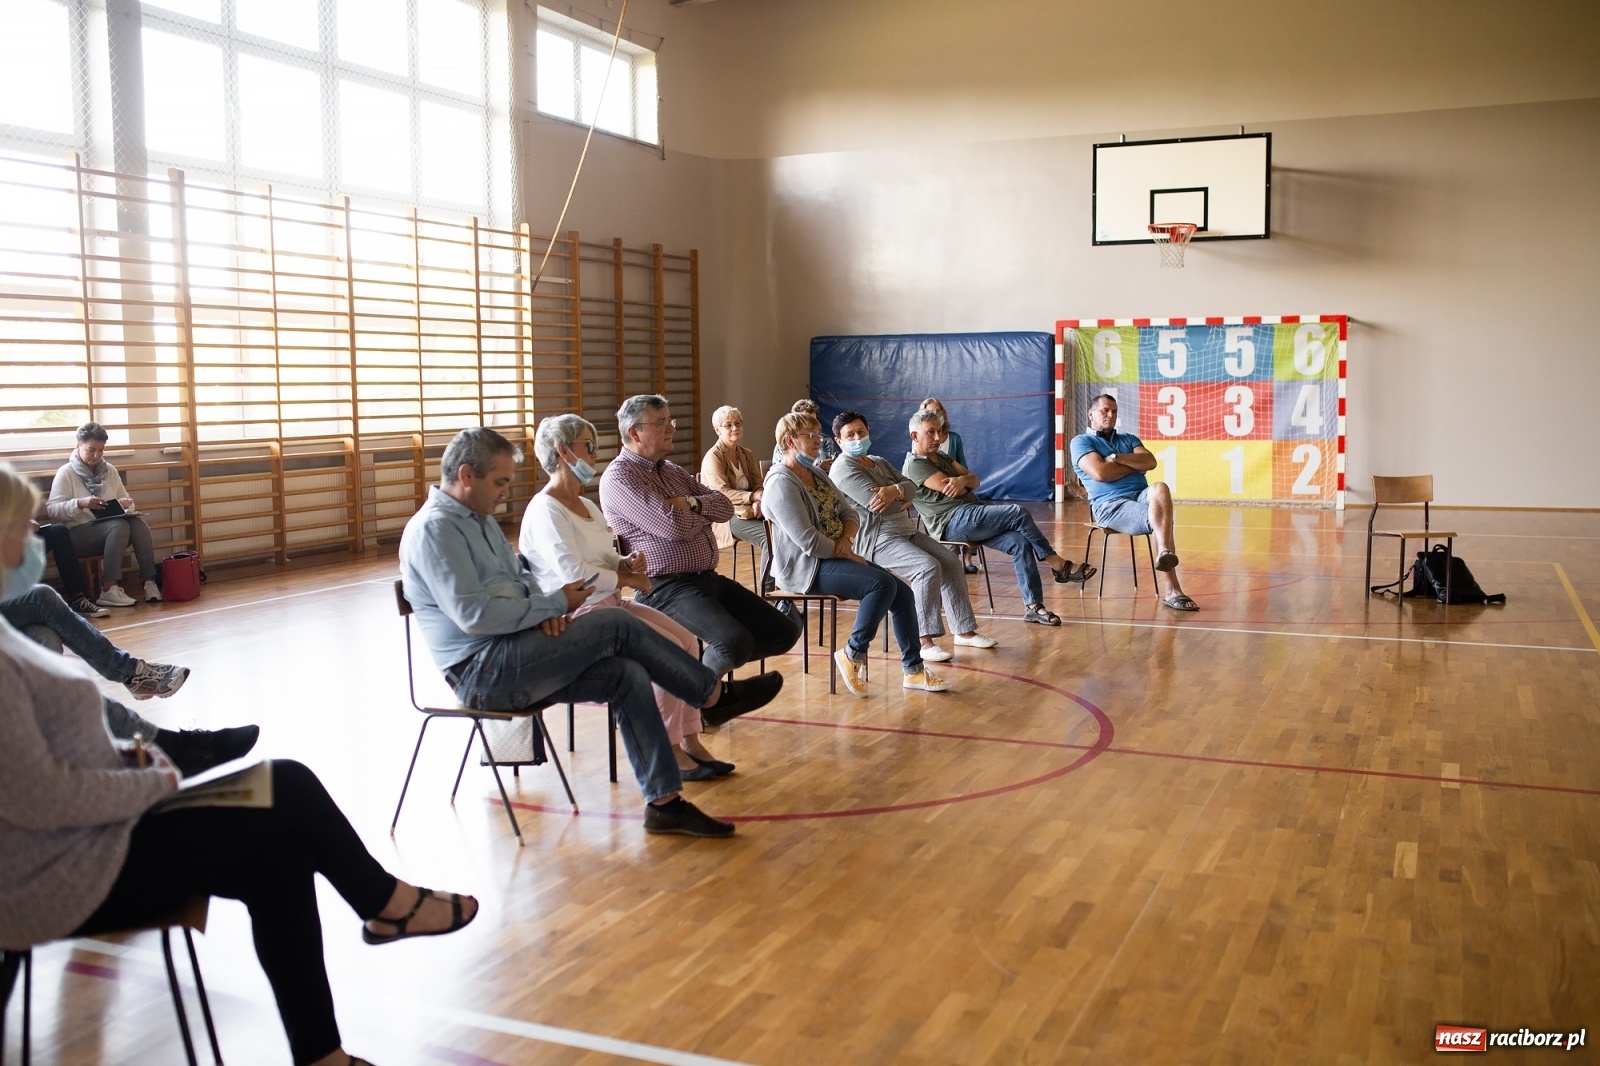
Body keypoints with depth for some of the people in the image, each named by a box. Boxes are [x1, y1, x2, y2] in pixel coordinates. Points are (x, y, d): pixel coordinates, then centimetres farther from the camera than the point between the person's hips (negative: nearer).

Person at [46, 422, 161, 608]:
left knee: (138, 523, -27)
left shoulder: (109, 470, 15)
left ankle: (149, 582, -33)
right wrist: (80, 503, -27)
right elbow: (51, 510, -10)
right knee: (119, 526, -34)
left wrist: (126, 504, -4)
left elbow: (126, 499, 22)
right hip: (79, 532, -5)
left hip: (109, 527, 5)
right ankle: (109, 590, -40)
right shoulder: (66, 473, -1)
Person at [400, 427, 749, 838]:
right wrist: (555, 603, -14)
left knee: (627, 675, -11)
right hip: (481, 673, -9)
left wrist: (545, 606, -1)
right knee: (616, 625, -18)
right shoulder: (434, 529, -14)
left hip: (509, 662, 9)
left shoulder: (479, 518, 17)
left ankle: (664, 802, -8)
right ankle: (714, 695, -2)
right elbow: (473, 615, -23)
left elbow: (518, 579, 23)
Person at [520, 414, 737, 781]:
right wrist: (627, 579, -11)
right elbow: (575, 575, -22)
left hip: (611, 603, 9)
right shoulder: (545, 510, -12)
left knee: (686, 641, -7)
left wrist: (626, 562, 0)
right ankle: (669, 751, -11)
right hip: (579, 614, -9)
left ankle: (689, 741, -3)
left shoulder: (586, 505, 18)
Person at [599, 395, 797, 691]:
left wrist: (692, 503, -10)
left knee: (784, 633, 3)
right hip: (667, 587, -9)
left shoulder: (671, 470, 19)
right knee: (736, 642, -30)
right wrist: (705, 512, 1)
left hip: (708, 578, 9)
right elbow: (675, 527, -20)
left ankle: (702, 665, 14)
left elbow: (725, 507, 10)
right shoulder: (619, 477, -10)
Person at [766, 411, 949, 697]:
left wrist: (846, 538, -7)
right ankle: (853, 655, -11)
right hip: (806, 567, -9)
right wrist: (849, 556, -12)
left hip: (834, 557, 9)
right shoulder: (782, 483, -14)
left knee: (903, 593, -3)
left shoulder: (817, 474, 16)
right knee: (882, 584, -26)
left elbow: (850, 514, 15)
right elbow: (808, 541, -21)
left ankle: (913, 669, 5)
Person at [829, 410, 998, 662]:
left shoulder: (878, 462, 20)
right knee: (928, 567, -28)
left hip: (906, 530, 9)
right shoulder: (844, 469, -10)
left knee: (951, 563, -3)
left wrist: (895, 490, -18)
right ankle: (924, 641, -26)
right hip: (875, 541, -9)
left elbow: (911, 487, 6)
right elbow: (881, 506, -21)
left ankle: (964, 631, 4)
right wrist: (903, 500, 0)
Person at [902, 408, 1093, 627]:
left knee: (1019, 541, -15)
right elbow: (953, 491, -15)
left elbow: (975, 480, 12)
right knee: (1018, 513, -20)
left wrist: (963, 480, -12)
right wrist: (965, 482, 8)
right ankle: (1058, 565, -8)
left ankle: (1033, 605, -16)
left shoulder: (940, 457, 23)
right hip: (953, 522, -9)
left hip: (971, 516, 9)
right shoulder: (914, 465, -6)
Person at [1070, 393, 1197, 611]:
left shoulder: (1129, 439, 29)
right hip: (1110, 505, -5)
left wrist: (1117, 458, -6)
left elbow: (1151, 462, 8)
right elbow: (1100, 473, -9)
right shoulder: (1081, 442, 11)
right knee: (1159, 520, -34)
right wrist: (1135, 464, 5)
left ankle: (1164, 552, -50)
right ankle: (1171, 591, -43)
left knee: (1159, 489, -35)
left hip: (1142, 495, 5)